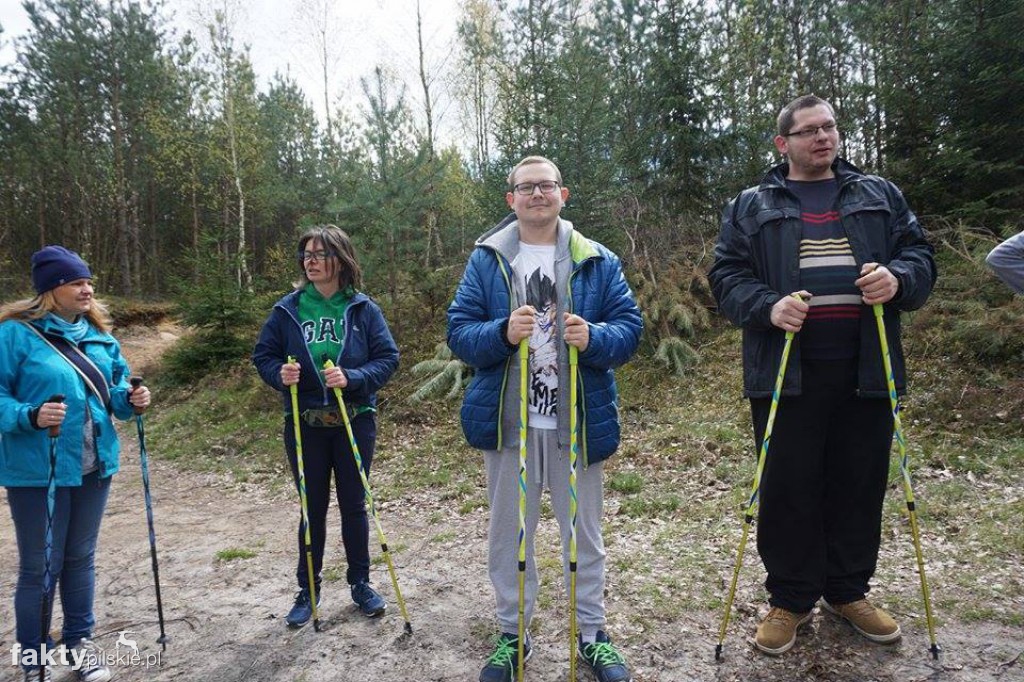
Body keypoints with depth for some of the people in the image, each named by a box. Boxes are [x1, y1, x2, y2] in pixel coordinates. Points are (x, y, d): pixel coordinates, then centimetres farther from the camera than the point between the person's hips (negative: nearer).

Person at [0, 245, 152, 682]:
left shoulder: (99, 335, 7)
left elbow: (113, 390, 15)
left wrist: (130, 400, -5)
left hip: (94, 466, 6)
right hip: (38, 472, -6)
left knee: (81, 557, 18)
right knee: (40, 567, 5)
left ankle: (78, 641, 36)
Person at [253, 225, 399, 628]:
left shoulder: (363, 308, -5)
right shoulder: (287, 309, -1)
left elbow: (388, 357, -6)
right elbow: (263, 355, 5)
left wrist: (352, 378, -21)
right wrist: (280, 374, -16)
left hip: (355, 422, -1)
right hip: (304, 425, 1)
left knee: (354, 505, 12)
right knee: (312, 508, 12)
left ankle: (360, 583, 30)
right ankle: (308, 590, 29)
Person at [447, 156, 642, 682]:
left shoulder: (598, 262, 3)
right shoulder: (485, 260, 3)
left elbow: (630, 327, 0)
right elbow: (458, 331, -3)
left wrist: (592, 338, -22)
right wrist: (503, 333, -23)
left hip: (578, 422, 0)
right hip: (507, 422, 0)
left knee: (583, 533, 14)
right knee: (508, 533, 12)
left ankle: (592, 632, 33)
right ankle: (511, 633, 31)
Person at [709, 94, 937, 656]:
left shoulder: (879, 195, 16)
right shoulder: (751, 207, 8)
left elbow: (919, 255, 14)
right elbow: (727, 276, 2)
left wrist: (898, 278, -10)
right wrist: (767, 307, -17)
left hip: (866, 369, 3)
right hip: (785, 372, -2)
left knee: (861, 484, 10)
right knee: (788, 488, 2)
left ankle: (847, 590, 29)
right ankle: (790, 599, 19)